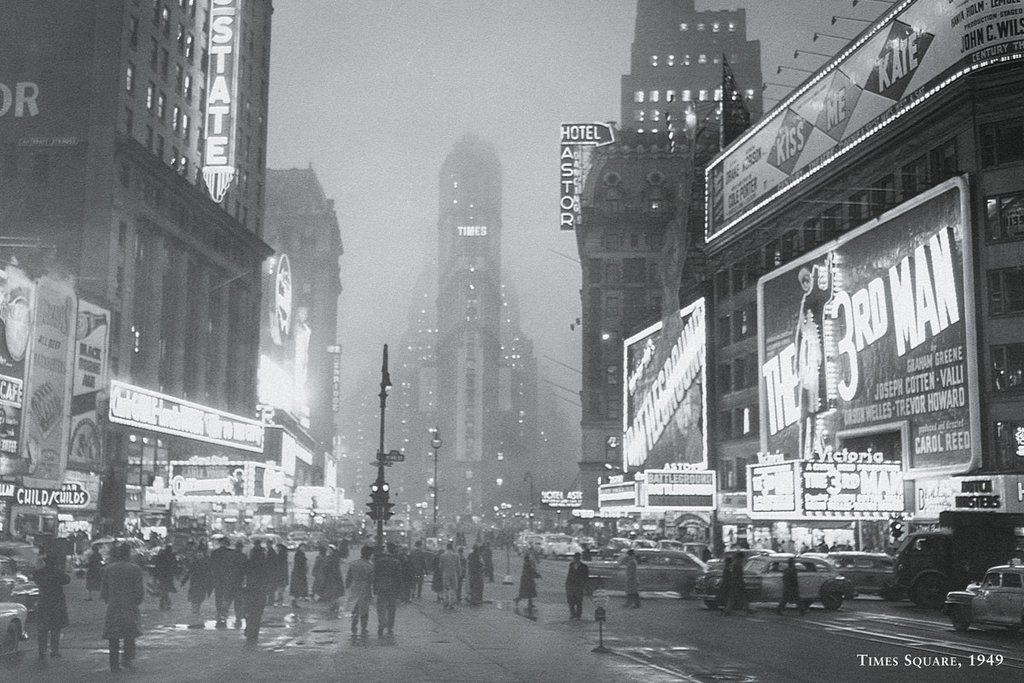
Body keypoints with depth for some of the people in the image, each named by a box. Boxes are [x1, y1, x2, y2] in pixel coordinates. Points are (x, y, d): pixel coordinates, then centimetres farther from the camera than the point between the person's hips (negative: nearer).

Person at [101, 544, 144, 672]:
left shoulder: (108, 569, -1)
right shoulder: (135, 569, -5)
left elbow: (103, 591, 2)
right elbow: (139, 591, -5)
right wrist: (137, 602, 12)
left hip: (113, 607, 1)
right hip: (130, 607, -1)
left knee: (113, 638, 9)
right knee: (130, 635, 13)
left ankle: (114, 665, 8)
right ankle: (128, 659, -2)